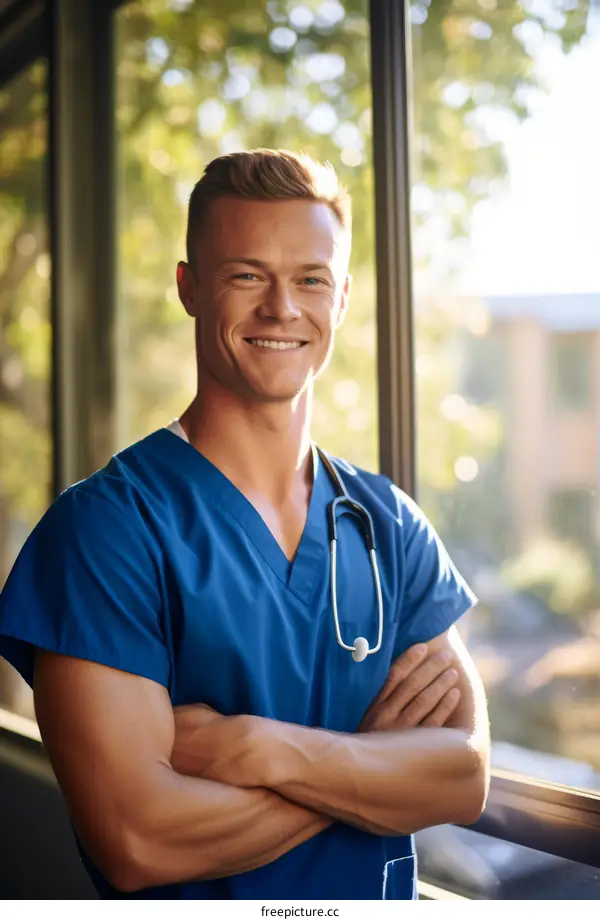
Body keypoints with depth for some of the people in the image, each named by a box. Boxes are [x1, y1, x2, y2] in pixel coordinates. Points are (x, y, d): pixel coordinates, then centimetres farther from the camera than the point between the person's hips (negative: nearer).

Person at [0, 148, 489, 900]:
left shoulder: (390, 524, -4)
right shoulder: (103, 526, -19)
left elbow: (467, 780, -12)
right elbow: (135, 839, -26)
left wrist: (261, 748, -25)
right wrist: (374, 757, -19)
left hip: (379, 896, 4)